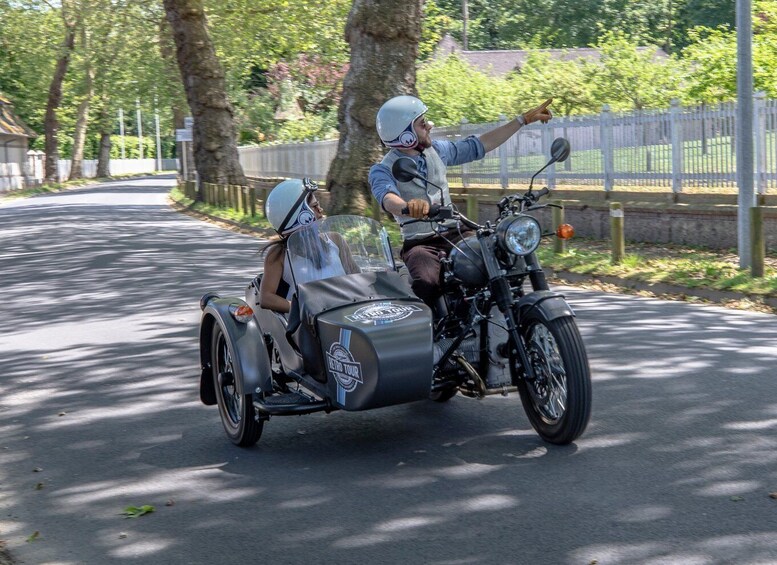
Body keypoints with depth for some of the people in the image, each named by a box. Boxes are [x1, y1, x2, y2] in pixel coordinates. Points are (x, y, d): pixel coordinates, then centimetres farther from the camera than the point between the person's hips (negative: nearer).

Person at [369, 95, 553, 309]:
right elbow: (387, 198, -29)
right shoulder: (383, 170, -7)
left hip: (455, 235, 5)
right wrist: (408, 206, -54)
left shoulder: (436, 150, 10)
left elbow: (479, 146, 18)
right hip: (420, 244, -5)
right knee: (426, 284, -37)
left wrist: (524, 119, 17)